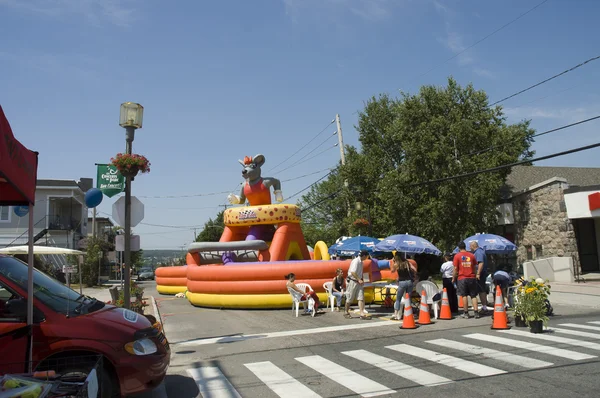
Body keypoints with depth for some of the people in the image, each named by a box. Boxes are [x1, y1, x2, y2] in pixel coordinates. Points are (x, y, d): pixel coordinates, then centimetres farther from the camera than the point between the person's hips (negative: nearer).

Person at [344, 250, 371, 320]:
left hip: (358, 282, 8)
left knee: (361, 298, 0)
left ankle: (362, 313, -2)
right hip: (352, 281, -8)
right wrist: (359, 280, -20)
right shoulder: (356, 261, -18)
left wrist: (362, 280, 9)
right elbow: (353, 272, -24)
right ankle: (346, 312, 19)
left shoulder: (361, 262, 11)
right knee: (350, 298, 4)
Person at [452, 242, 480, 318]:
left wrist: (454, 278, 3)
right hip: (472, 278, 2)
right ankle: (476, 312, 2)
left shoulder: (457, 256, -3)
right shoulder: (472, 255, 6)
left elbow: (455, 268, -5)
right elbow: (475, 267, 9)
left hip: (462, 278, -2)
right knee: (473, 296, 7)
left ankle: (466, 313, 3)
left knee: (464, 296, 2)